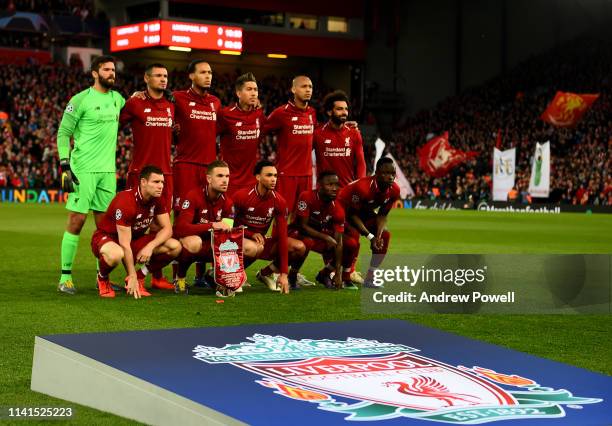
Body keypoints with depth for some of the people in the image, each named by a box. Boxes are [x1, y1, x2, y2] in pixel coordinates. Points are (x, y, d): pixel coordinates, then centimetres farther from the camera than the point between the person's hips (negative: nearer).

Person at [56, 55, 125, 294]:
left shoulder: (117, 98, 13)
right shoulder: (81, 100, -5)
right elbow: (63, 133, -5)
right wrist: (65, 166, -13)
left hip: (108, 170, 6)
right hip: (83, 169, -6)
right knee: (76, 220, -6)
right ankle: (65, 277, -1)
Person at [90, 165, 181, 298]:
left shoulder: (156, 200, -8)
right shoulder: (126, 201, -29)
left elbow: (167, 229, -6)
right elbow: (125, 245, -29)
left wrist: (150, 246, -26)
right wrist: (132, 277, -28)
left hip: (135, 238, 7)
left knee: (175, 247, -12)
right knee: (116, 254, -45)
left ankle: (140, 277, 2)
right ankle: (102, 278, -9)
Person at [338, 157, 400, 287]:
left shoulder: (394, 190, -16)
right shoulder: (363, 187, -37)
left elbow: (382, 215, -4)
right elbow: (353, 214, -27)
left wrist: (378, 235, -21)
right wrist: (370, 237, -29)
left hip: (365, 212, 7)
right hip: (345, 209, -7)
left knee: (385, 235, -6)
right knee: (353, 238, -27)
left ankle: (369, 280, 2)